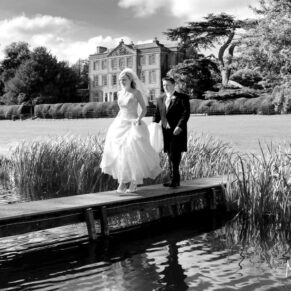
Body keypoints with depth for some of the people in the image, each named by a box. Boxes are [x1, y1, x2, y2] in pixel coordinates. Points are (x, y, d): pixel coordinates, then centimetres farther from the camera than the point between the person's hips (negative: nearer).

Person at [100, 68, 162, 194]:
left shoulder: (136, 92, -5)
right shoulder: (120, 93, 11)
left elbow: (144, 109, -4)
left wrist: (139, 119, -20)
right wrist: (116, 122, 17)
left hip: (133, 125, -5)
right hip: (120, 125, 6)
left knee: (133, 152, -10)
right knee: (118, 153, -4)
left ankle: (134, 181, 6)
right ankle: (122, 183, 0)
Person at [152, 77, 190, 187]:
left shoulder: (182, 98, -1)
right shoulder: (160, 99, 17)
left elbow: (186, 113, -10)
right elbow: (157, 114, 17)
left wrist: (179, 126, -20)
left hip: (177, 131, -6)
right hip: (166, 131, 6)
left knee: (174, 155, -10)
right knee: (170, 155, 8)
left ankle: (174, 180, -6)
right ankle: (175, 180, 15)